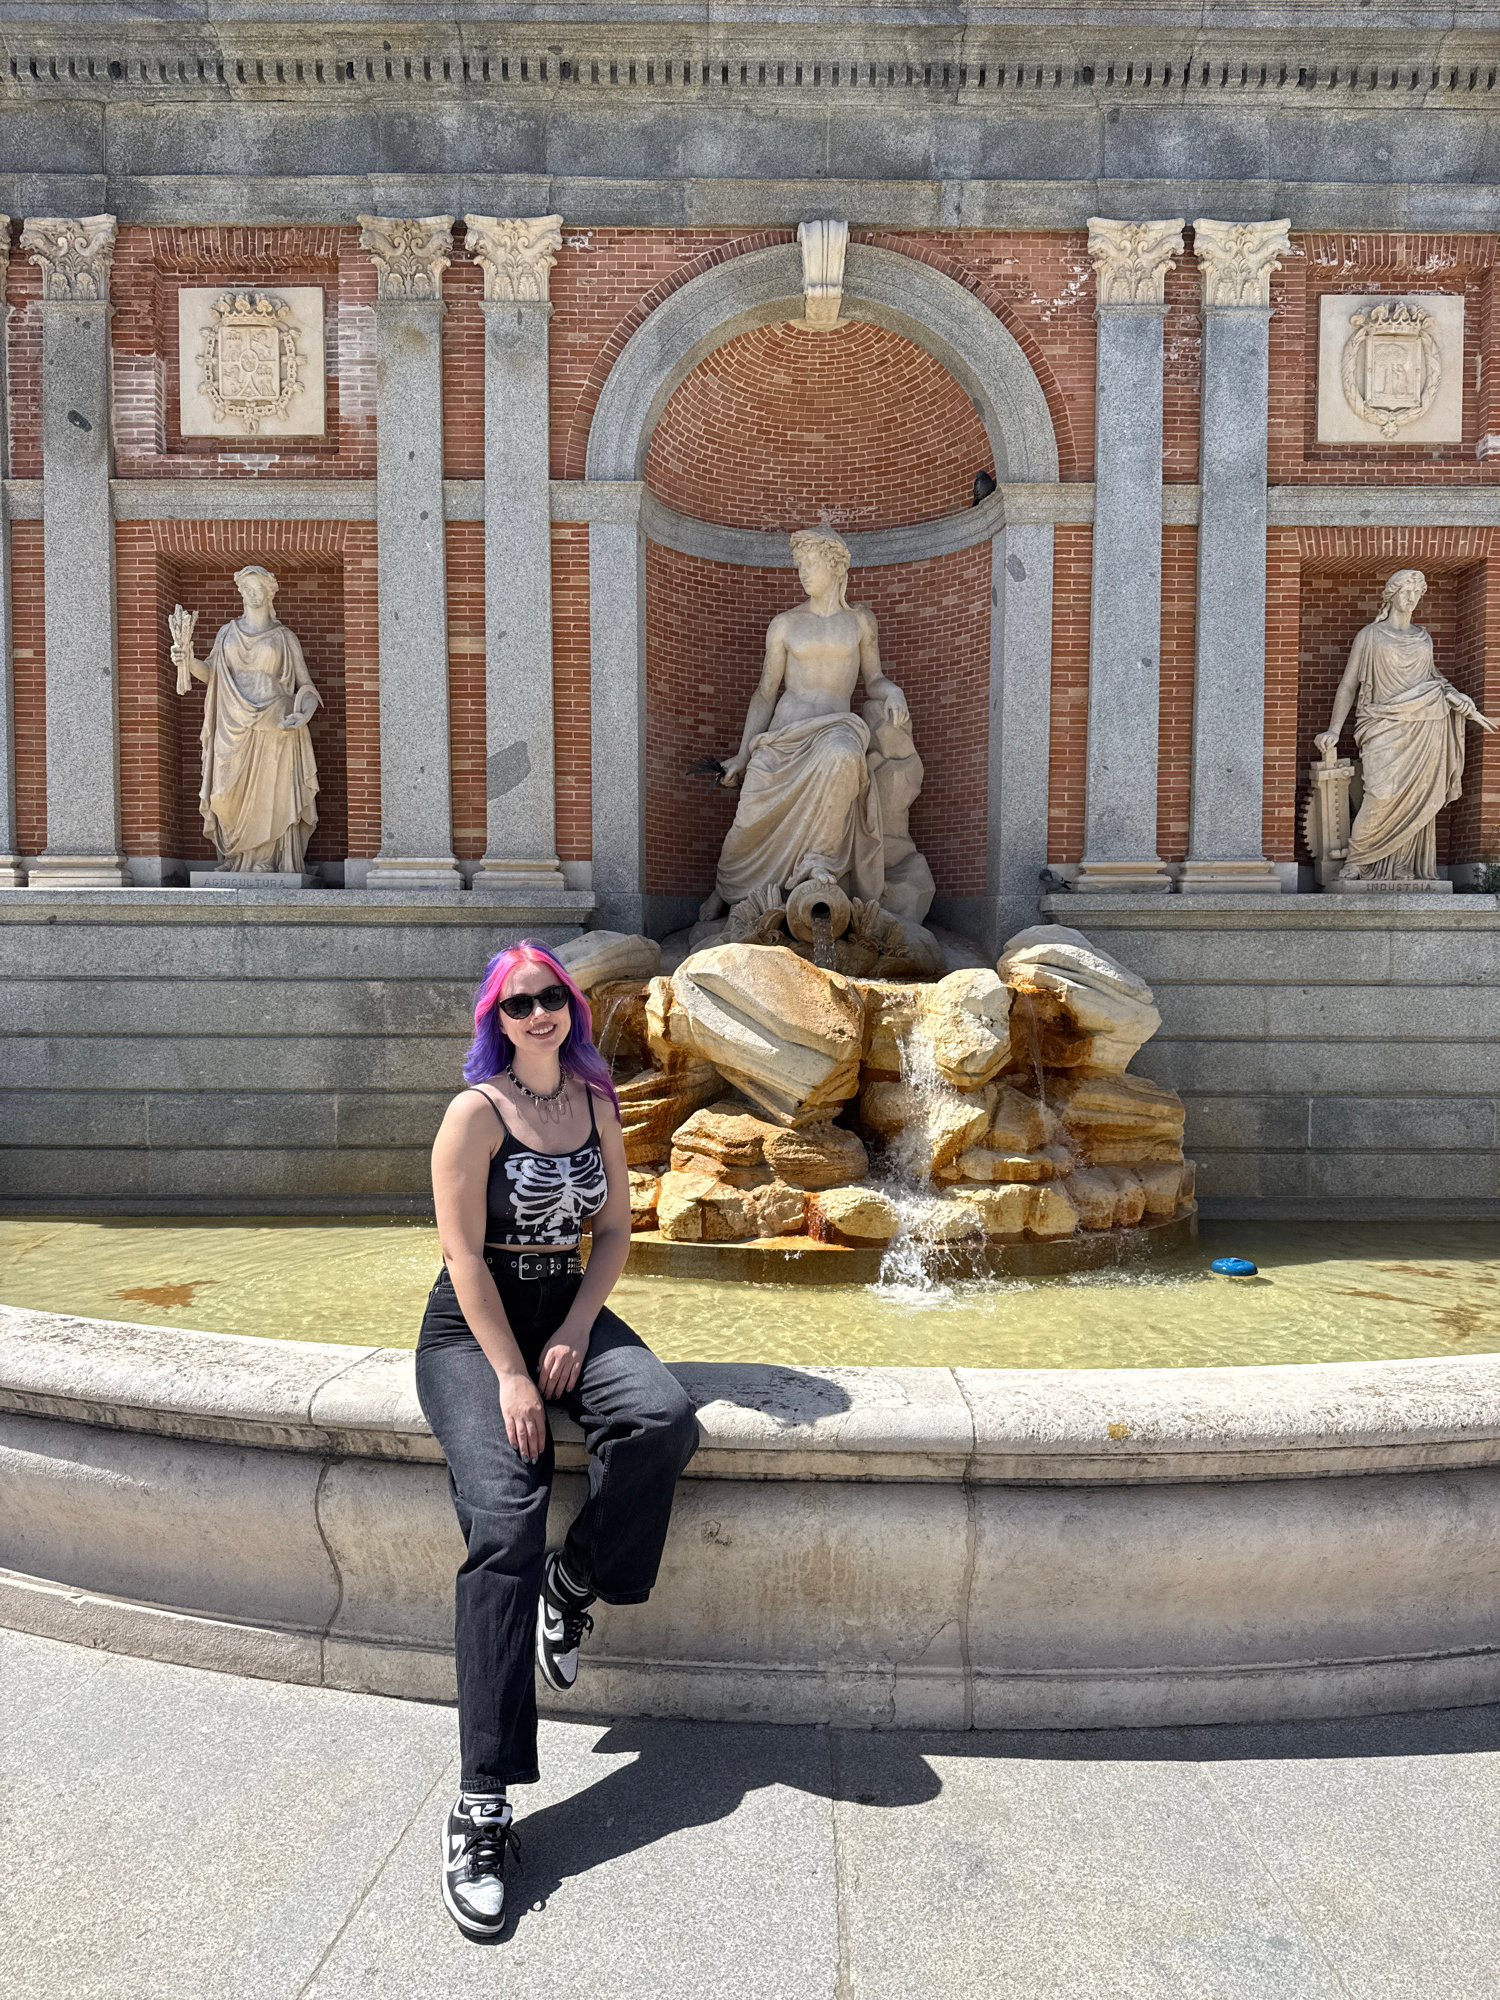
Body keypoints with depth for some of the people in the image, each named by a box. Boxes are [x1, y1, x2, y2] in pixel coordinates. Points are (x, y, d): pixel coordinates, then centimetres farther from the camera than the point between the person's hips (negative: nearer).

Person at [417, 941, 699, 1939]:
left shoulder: (597, 1103, 7)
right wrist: (509, 1375, -18)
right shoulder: (477, 1110, -7)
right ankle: (484, 1803, -21)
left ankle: (575, 1581, 1)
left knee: (664, 1420, -28)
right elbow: (465, 1253, -11)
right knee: (505, 1519, -24)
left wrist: (574, 1335, -5)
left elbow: (616, 1227, 10)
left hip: (571, 1312, 4)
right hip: (474, 1328, -4)